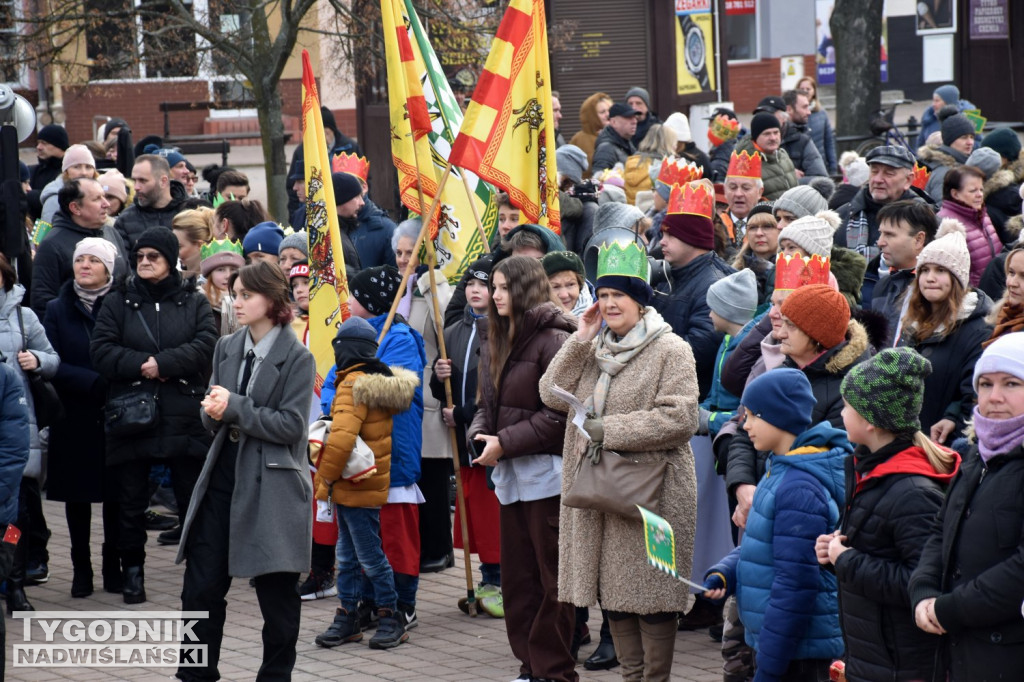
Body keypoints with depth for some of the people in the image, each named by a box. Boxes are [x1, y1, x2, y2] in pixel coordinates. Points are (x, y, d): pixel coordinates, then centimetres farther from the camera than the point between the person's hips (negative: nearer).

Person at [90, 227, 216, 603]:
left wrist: (162, 364, -17)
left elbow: (206, 346, -8)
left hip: (184, 417, -1)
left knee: (194, 498, 5)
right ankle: (132, 569, 18)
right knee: (131, 501, 6)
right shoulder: (117, 302, 8)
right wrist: (141, 365, -16)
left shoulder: (194, 302, 6)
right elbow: (101, 350, -4)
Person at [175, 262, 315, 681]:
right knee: (201, 586, 6)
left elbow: (291, 425, -15)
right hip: (223, 475, 5)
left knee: (276, 592, 5)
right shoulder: (227, 348, 8)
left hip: (271, 484, -5)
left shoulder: (296, 358, -9)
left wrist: (235, 407, -19)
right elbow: (211, 416, 11)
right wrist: (213, 412, -12)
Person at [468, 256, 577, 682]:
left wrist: (505, 443, -17)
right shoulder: (495, 343, 15)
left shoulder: (553, 340, -12)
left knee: (552, 578, -2)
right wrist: (480, 434, -4)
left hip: (546, 472, -8)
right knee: (516, 576, 11)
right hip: (509, 474, 8)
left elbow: (559, 414, -17)